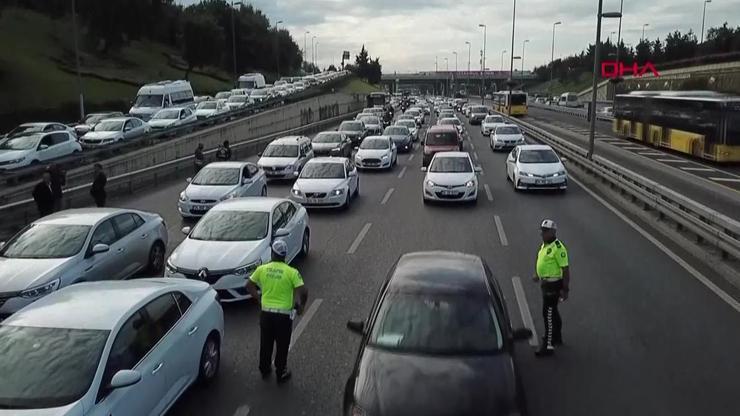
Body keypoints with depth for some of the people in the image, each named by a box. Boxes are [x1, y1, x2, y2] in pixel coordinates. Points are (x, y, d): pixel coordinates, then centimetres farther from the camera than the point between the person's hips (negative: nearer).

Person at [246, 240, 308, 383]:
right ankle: (281, 374, 24)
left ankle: (264, 370, 36)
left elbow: (249, 285, 8)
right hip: (284, 314, -3)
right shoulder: (291, 272, -12)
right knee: (282, 346, 13)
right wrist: (301, 306, 1)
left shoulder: (262, 269, -2)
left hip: (266, 312, 3)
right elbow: (303, 292, -16)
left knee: (265, 344, 21)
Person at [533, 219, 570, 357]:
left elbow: (566, 269, -21)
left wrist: (565, 290, -21)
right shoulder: (544, 245, 8)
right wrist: (538, 274, 14)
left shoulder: (558, 247, -20)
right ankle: (557, 337, 38)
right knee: (553, 312, 22)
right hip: (546, 283, 10)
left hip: (553, 285, -10)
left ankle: (548, 345, -4)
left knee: (548, 314, -8)